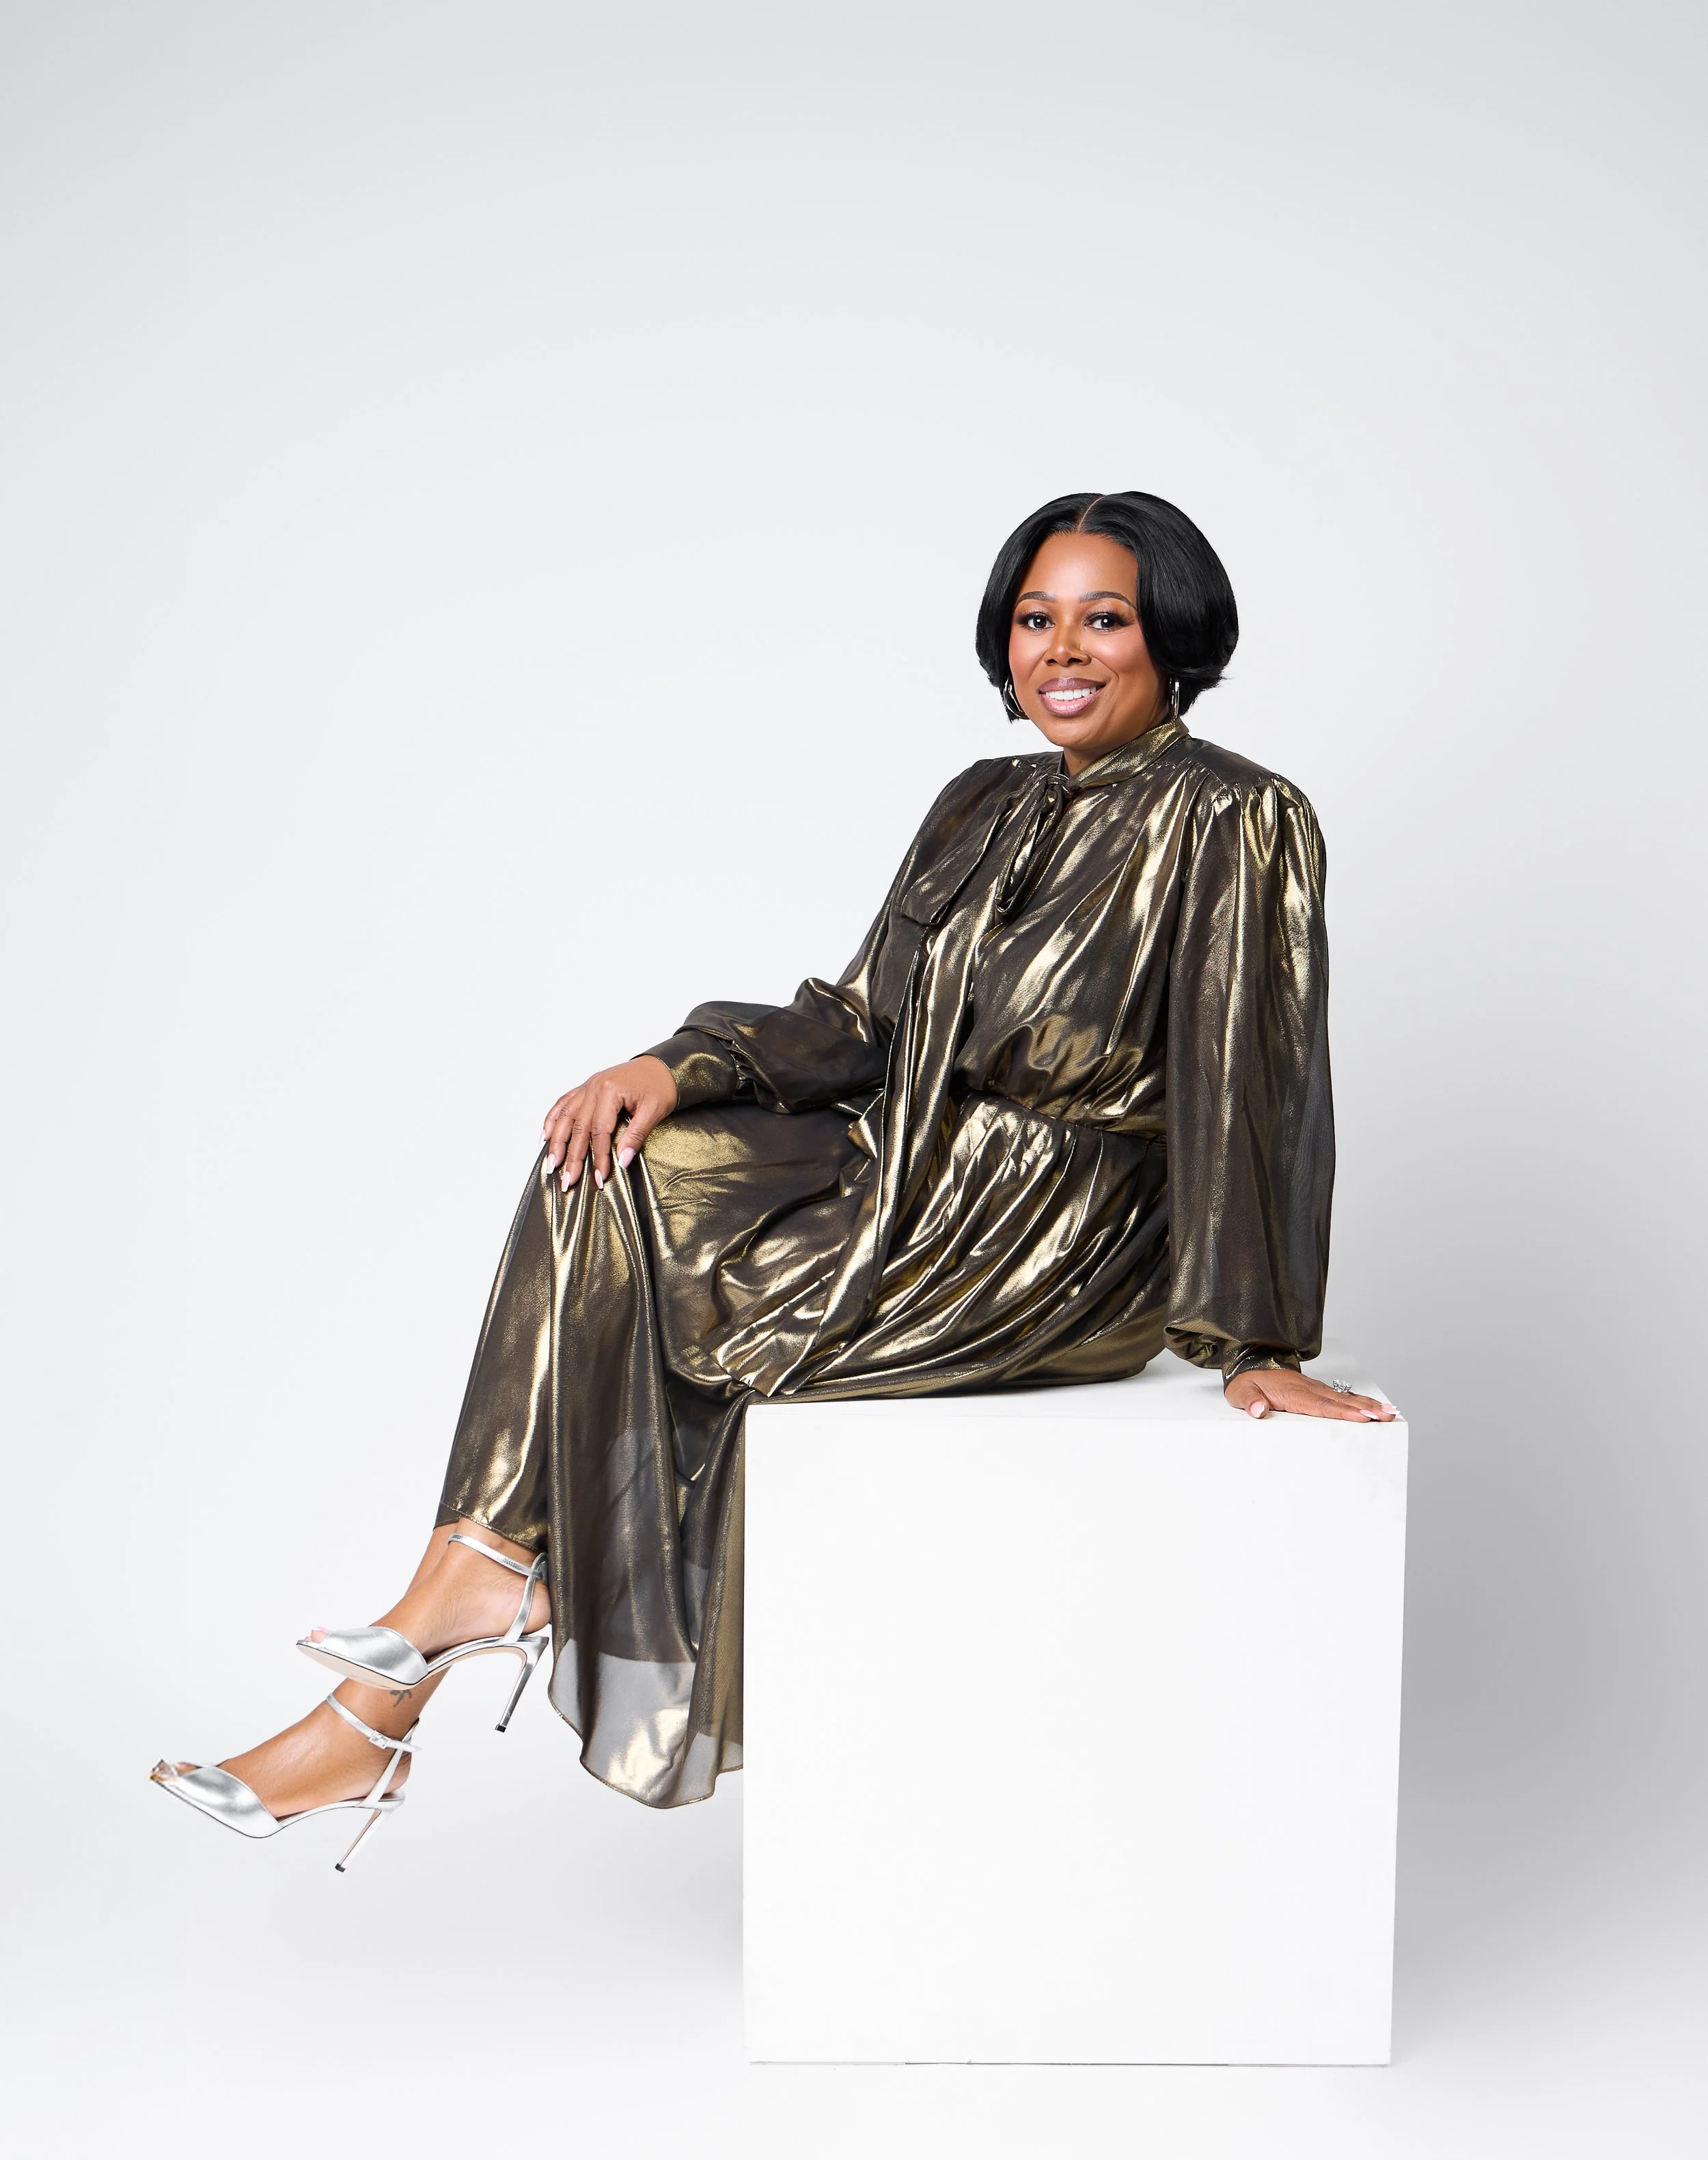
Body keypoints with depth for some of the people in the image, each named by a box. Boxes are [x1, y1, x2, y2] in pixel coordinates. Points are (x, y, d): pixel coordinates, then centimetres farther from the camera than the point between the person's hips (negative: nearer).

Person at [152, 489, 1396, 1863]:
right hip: (920, 1180, 7)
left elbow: (1247, 1090, -15)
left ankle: (499, 1574, 10)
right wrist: (683, 1069, -8)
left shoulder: (1236, 824, -12)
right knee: (605, 1166, -12)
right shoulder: (987, 806, 11)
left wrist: (1257, 1346, -16)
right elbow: (863, 1018, 8)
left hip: (1058, 1248, -7)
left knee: (609, 1234, -12)